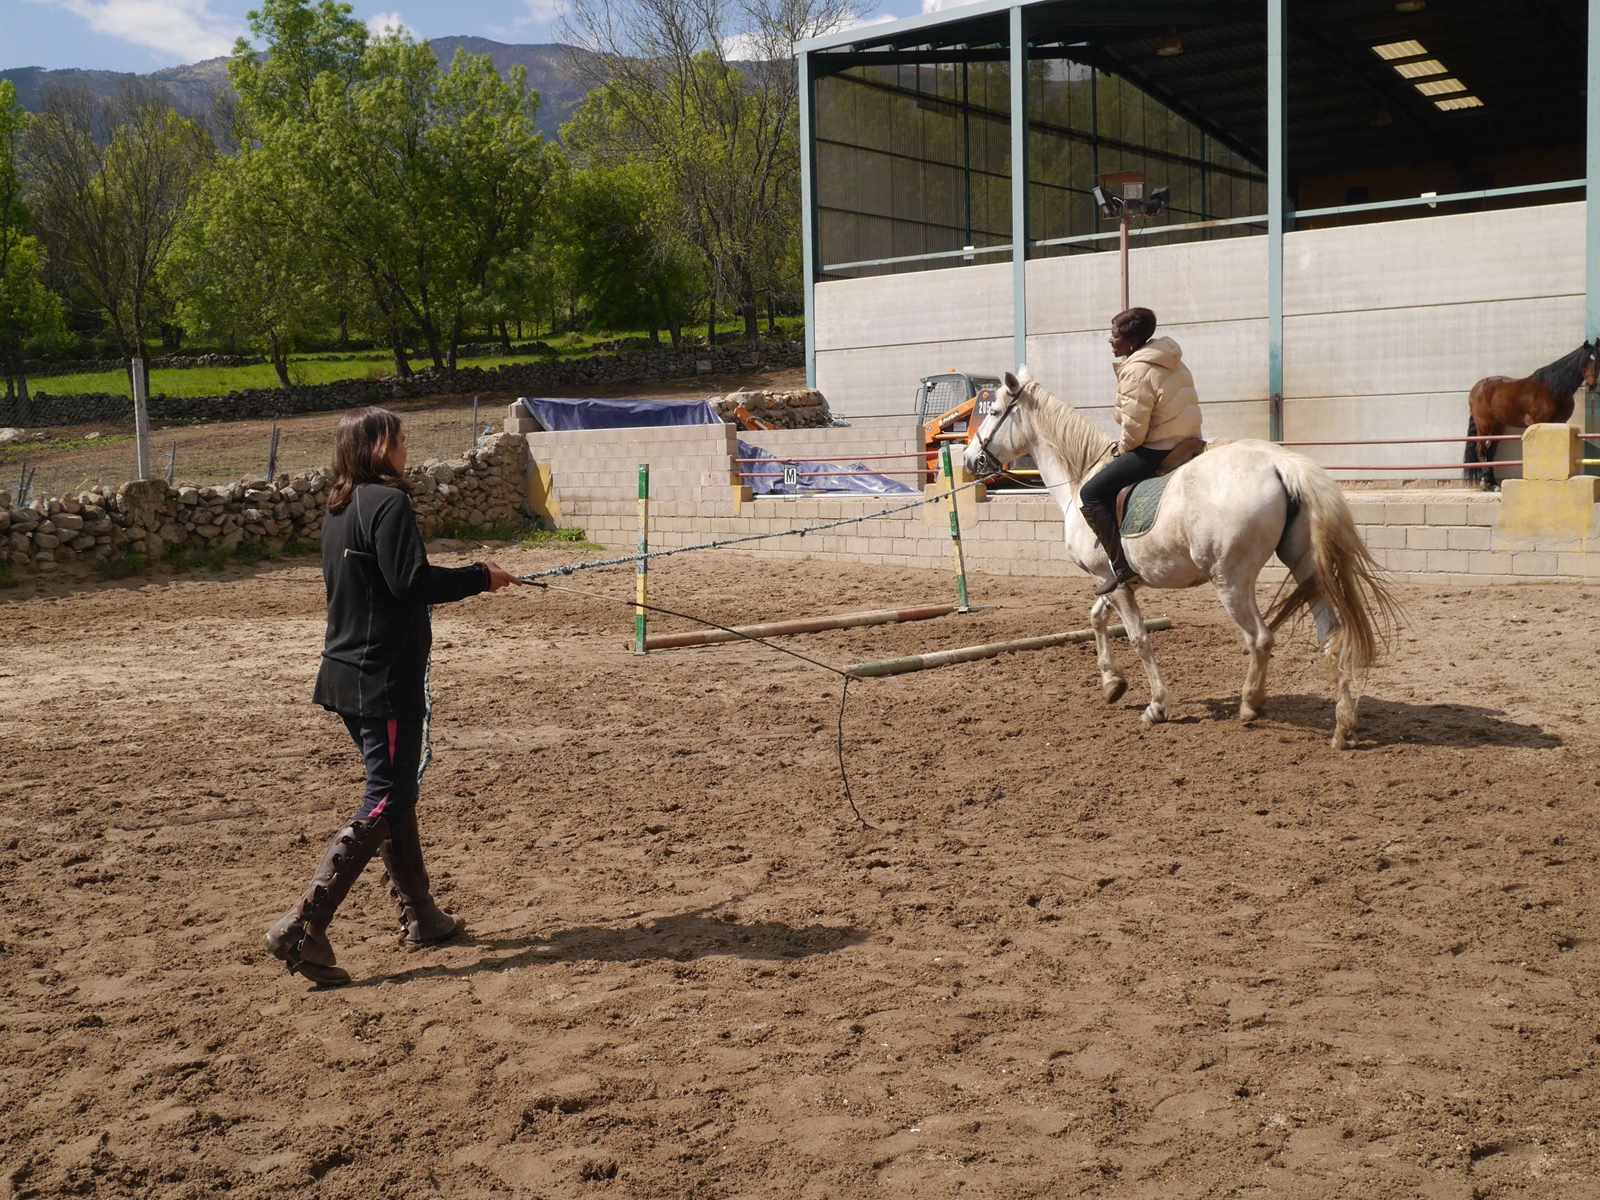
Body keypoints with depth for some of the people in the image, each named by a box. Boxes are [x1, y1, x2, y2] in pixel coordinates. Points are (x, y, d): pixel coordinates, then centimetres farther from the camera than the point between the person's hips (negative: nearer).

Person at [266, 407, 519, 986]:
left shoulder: (339, 508, 13)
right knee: (384, 804, -5)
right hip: (387, 679, -10)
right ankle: (303, 926, -12)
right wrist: (480, 577, -10)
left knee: (394, 791, 18)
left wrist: (464, 577, 17)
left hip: (348, 675, 10)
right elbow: (411, 580, -23)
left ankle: (420, 916, 28)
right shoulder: (388, 503, -15)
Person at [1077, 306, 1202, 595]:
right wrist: (1124, 443, 17)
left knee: (1091, 494, -4)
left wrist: (1122, 449, 2)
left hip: (1156, 452, -10)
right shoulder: (1172, 362, 13)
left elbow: (1133, 429, -19)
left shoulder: (1136, 372, -18)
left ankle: (1123, 567, -10)